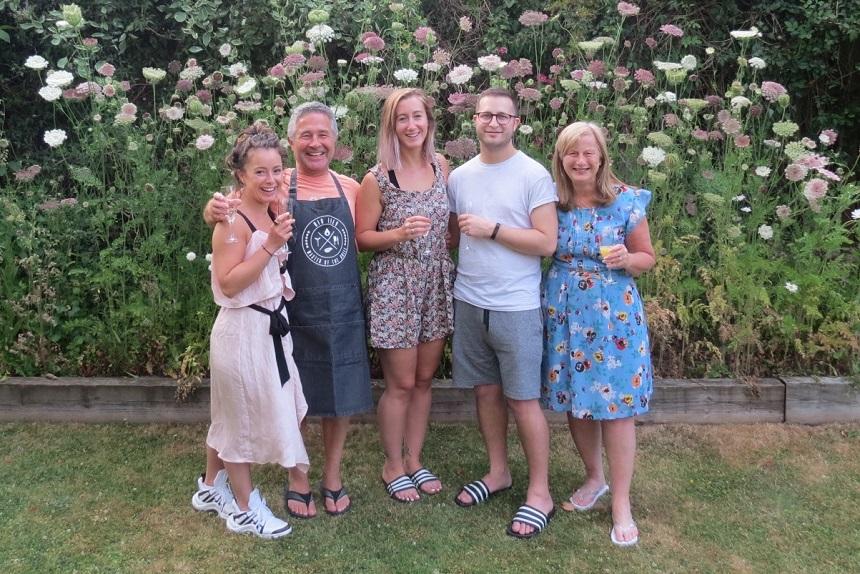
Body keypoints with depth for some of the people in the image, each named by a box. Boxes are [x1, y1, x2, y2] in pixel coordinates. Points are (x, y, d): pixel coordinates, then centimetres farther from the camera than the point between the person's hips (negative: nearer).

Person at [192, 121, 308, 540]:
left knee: (230, 415, 21)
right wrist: (270, 245, -26)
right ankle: (244, 509, 23)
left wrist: (279, 240, 5)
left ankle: (211, 488, 40)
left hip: (269, 324, 9)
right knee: (242, 417, 6)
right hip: (243, 328, -9)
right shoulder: (233, 222, -19)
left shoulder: (270, 214, 7)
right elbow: (228, 284, -24)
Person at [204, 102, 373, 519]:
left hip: (344, 315, 4)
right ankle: (297, 481, 30)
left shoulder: (350, 188, 6)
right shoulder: (278, 186, -7)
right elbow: (237, 207, -6)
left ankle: (333, 477, 33)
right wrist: (215, 210, -27)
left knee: (342, 398, 13)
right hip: (296, 315, -3)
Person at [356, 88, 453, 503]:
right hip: (394, 286, -5)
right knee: (401, 384, 4)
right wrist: (400, 234, -23)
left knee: (424, 379, 14)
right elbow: (362, 238, -7)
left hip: (437, 284, 5)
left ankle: (414, 459, 31)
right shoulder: (377, 179, -11)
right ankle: (393, 466, 24)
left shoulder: (441, 166, 3)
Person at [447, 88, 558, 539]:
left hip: (516, 307, -5)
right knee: (486, 390, 14)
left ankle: (539, 494, 13)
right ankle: (498, 472, 32)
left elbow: (546, 243, -13)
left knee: (522, 398, 0)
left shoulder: (533, 175, -7)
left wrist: (492, 229, -16)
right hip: (468, 302, 5)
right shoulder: (460, 176, 8)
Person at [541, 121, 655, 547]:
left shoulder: (626, 201, -4)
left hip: (613, 314, -3)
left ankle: (621, 502, 14)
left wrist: (626, 260, -17)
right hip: (564, 313, 3)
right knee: (573, 400, 12)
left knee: (616, 404, 0)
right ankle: (594, 478, 35)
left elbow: (647, 257, 2)